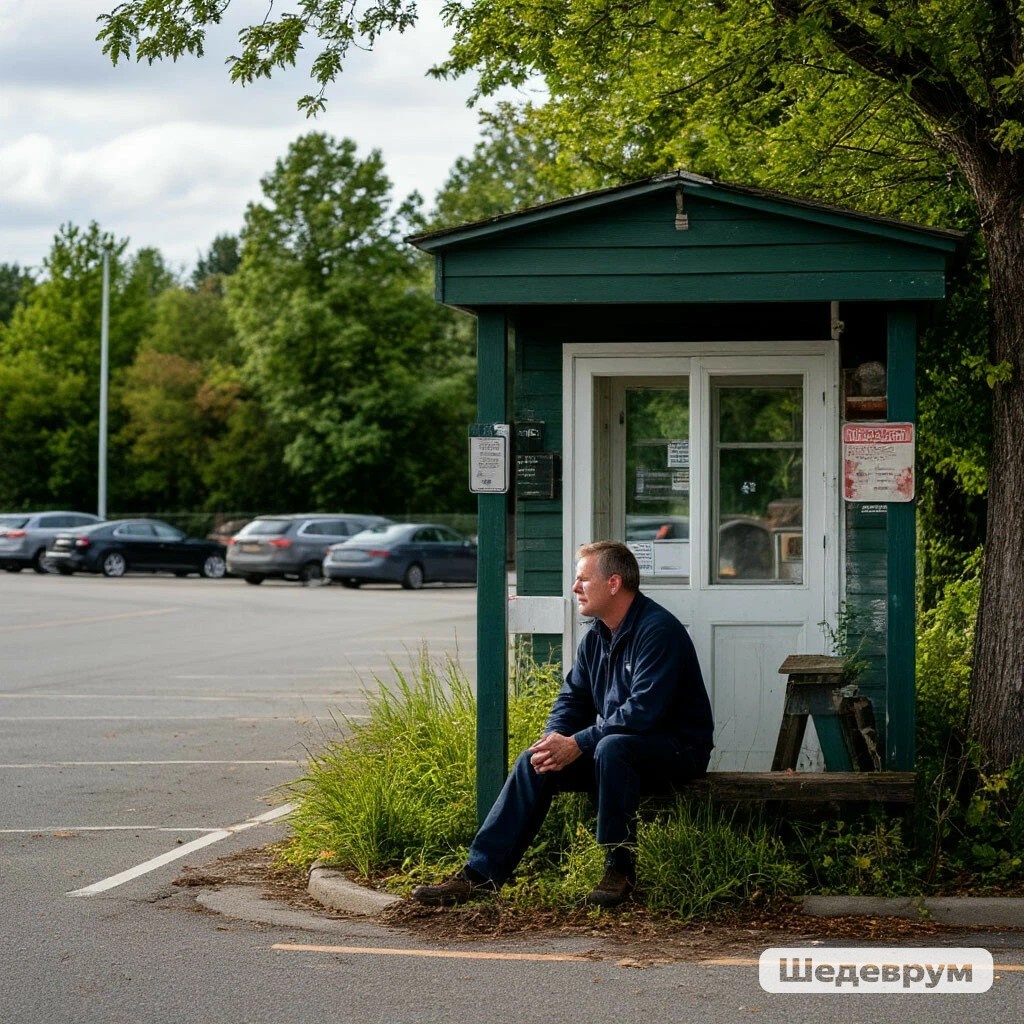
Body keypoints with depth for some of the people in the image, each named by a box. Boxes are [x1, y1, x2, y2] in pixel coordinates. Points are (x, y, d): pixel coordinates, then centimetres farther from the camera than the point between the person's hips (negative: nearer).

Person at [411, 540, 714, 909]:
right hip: (617, 744, 8)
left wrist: (577, 744, -26)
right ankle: (480, 874, -11)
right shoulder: (596, 636, 9)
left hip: (678, 749, -8)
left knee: (611, 748, -37)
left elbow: (643, 710, -27)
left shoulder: (657, 630, -19)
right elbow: (572, 697, 12)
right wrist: (553, 739, -11)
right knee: (534, 762, -8)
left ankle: (620, 871, -25)